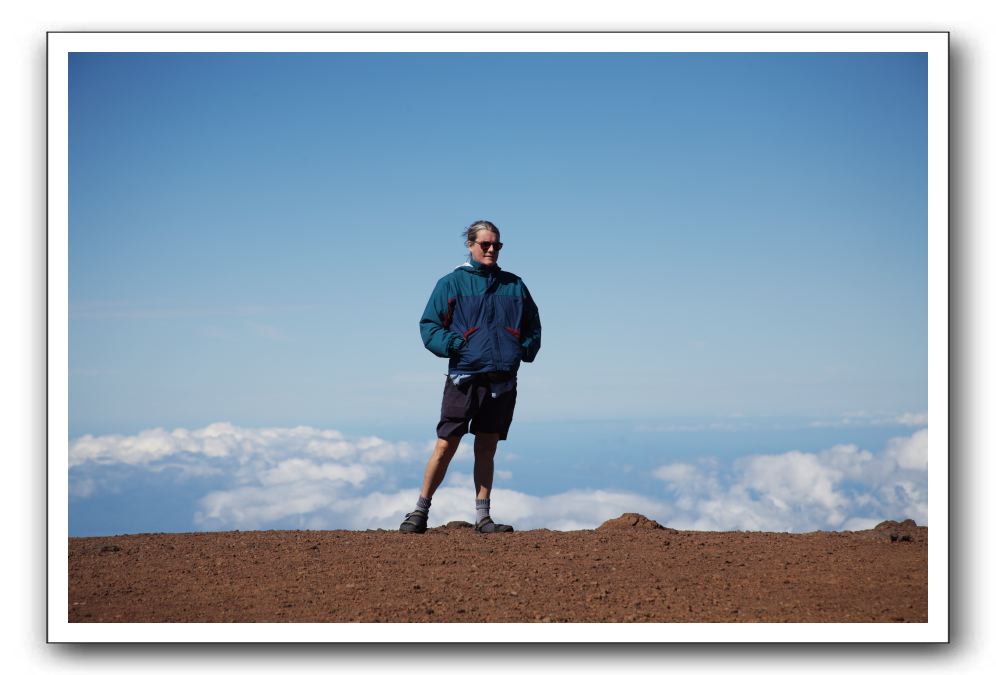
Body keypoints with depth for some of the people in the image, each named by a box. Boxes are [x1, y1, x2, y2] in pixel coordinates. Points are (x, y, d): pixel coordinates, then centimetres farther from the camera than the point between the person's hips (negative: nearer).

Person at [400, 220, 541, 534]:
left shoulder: (514, 285, 14)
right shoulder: (451, 283, 4)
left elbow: (533, 326, 23)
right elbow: (429, 326, 2)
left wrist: (526, 350, 7)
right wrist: (454, 345, -12)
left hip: (503, 380, 3)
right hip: (464, 378, -3)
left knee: (486, 449, 8)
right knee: (445, 446, -5)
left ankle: (483, 517, 12)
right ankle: (420, 511, 5)